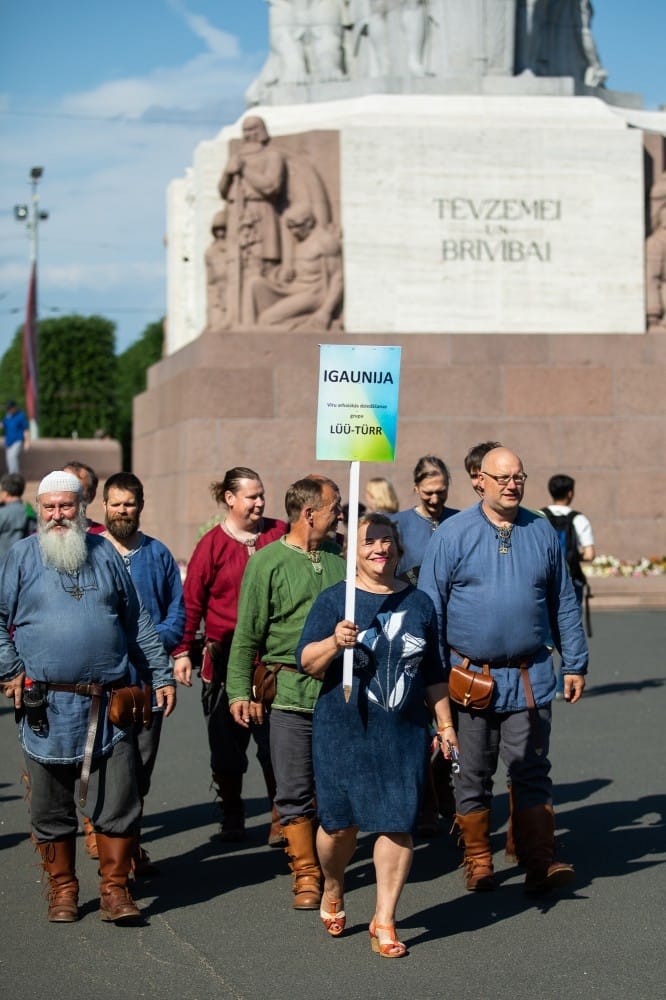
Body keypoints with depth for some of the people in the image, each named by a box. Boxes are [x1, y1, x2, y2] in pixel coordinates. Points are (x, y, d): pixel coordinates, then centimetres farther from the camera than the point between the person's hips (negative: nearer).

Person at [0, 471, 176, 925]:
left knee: (119, 803, -2)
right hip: (48, 708, -1)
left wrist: (162, 676, 13)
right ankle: (62, 888, 21)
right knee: (52, 807, 7)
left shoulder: (104, 554, 10)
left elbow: (138, 622, 15)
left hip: (109, 707, 1)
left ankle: (115, 888, 10)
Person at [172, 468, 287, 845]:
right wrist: (183, 651, -8)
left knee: (275, 740, -1)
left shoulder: (279, 534, 3)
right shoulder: (213, 543, -2)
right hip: (225, 656, -1)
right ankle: (232, 817, 23)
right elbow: (192, 601, -2)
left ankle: (282, 819, 6)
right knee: (227, 742, 8)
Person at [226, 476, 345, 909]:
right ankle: (306, 873, 12)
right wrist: (240, 691, -4)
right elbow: (247, 634, 0)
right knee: (296, 792, 1)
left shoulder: (341, 557, 10)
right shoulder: (267, 563, -1)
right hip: (291, 694, -3)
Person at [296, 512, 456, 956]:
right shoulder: (334, 600, 0)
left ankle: (385, 920, 8)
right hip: (344, 731, -2)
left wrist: (445, 723, 16)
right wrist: (335, 642, -24)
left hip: (404, 733, 2)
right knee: (340, 822, 2)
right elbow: (307, 662, -6)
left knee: (398, 825, -3)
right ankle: (333, 891, 32)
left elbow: (433, 672, 18)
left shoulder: (419, 603, 11)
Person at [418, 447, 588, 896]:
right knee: (474, 774, 8)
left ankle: (540, 862, 0)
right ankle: (478, 860, 19)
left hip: (530, 677, 1)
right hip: (471, 676, -1)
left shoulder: (542, 532, 7)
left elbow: (564, 604, 14)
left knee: (532, 771, -1)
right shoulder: (453, 534, -1)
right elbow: (430, 607, -1)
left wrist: (576, 664, 12)